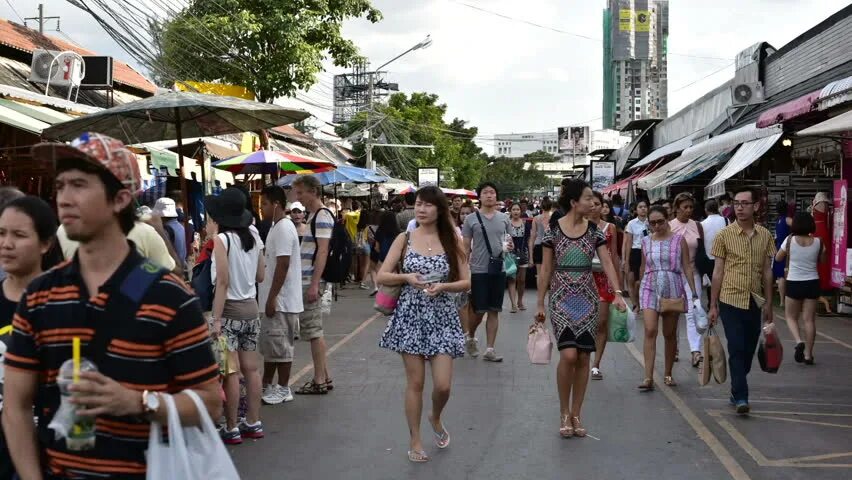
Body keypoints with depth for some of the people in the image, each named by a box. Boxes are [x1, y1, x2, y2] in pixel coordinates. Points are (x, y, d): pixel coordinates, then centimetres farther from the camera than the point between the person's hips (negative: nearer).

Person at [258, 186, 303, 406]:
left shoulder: (283, 228, -17)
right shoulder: (277, 227, 15)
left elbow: (283, 266, -22)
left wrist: (272, 298, -22)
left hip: (281, 300, -10)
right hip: (274, 298, 10)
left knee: (280, 345, -1)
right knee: (269, 344, 16)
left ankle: (283, 389, 9)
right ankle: (267, 384, 26)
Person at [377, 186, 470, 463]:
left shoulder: (451, 241, 2)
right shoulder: (404, 239, 1)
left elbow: (466, 282, 1)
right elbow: (381, 277, 1)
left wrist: (442, 286, -16)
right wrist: (406, 277, -16)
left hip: (442, 317, 0)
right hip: (411, 316, 0)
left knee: (443, 385, -3)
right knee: (415, 383, 4)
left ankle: (436, 418, 31)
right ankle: (415, 441, 19)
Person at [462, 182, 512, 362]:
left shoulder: (504, 218, 8)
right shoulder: (471, 219, -1)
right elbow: (465, 247, 0)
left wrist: (509, 246, -6)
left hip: (498, 270, 3)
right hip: (478, 270, -3)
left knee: (494, 311, 4)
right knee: (479, 311, 1)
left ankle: (490, 349, 10)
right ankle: (470, 338, 28)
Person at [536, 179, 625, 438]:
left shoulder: (594, 231, 3)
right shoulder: (553, 230, -4)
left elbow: (607, 263, -1)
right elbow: (546, 269, 1)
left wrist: (617, 294, -15)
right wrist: (540, 304, 1)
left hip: (587, 299, 3)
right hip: (562, 298, -3)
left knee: (583, 358, 4)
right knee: (568, 355, -15)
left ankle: (576, 414, 18)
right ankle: (564, 412, 4)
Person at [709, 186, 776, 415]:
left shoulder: (765, 235, 4)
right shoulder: (725, 235, -4)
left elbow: (767, 271, 10)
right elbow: (718, 271, -1)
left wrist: (768, 304, 9)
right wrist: (713, 306, -2)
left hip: (755, 302, 3)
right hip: (731, 301, -3)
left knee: (748, 350, 10)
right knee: (737, 349, -8)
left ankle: (737, 391, 25)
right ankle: (741, 397, -6)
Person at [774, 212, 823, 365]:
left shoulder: (790, 240, -9)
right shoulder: (818, 242, -4)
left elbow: (778, 258, 2)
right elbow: (822, 260, 10)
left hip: (794, 283, -2)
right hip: (812, 283, 2)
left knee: (791, 316, 14)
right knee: (809, 319, 7)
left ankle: (799, 341, -12)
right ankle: (808, 354, 9)